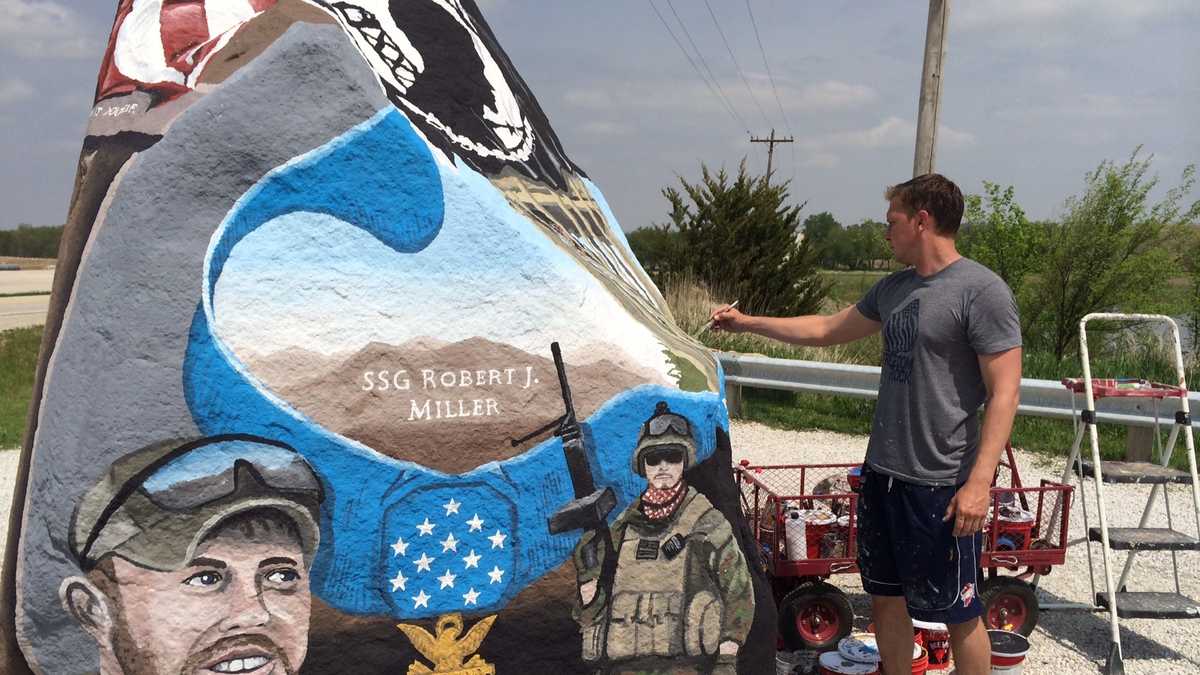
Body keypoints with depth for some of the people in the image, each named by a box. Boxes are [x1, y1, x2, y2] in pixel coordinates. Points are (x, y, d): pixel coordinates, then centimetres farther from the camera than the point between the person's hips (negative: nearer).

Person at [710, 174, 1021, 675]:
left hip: (940, 483, -8)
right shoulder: (893, 288, 10)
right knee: (886, 595, 17)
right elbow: (826, 330, 22)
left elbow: (1004, 393, -17)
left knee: (957, 611, 5)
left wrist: (979, 482, -22)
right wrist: (746, 323, 22)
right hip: (882, 470, 8)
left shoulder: (982, 291, -13)